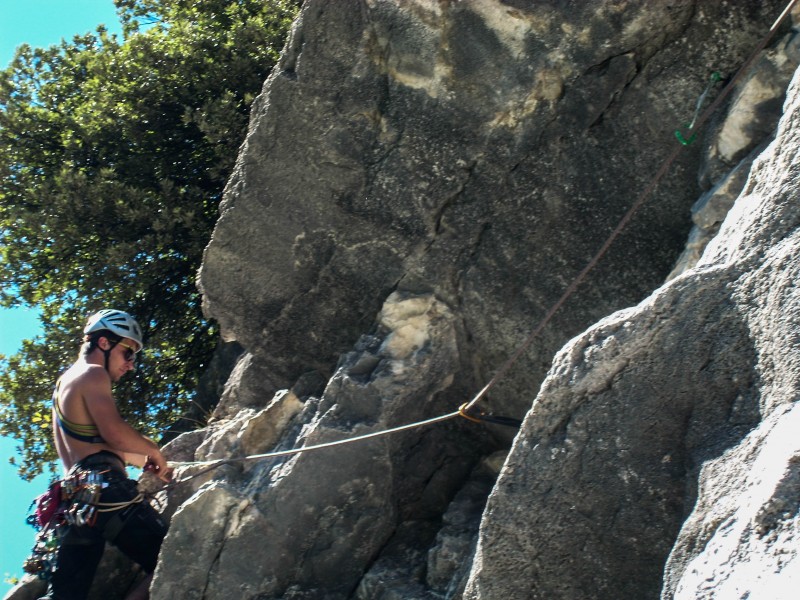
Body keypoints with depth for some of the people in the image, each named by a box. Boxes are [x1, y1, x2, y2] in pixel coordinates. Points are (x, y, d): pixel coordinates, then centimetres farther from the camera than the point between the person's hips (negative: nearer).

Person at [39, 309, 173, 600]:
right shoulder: (92, 374, -1)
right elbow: (113, 432, -15)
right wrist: (153, 450, 1)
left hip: (76, 498, 9)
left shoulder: (64, 382, 29)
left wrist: (147, 461, 29)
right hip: (105, 489, -9)